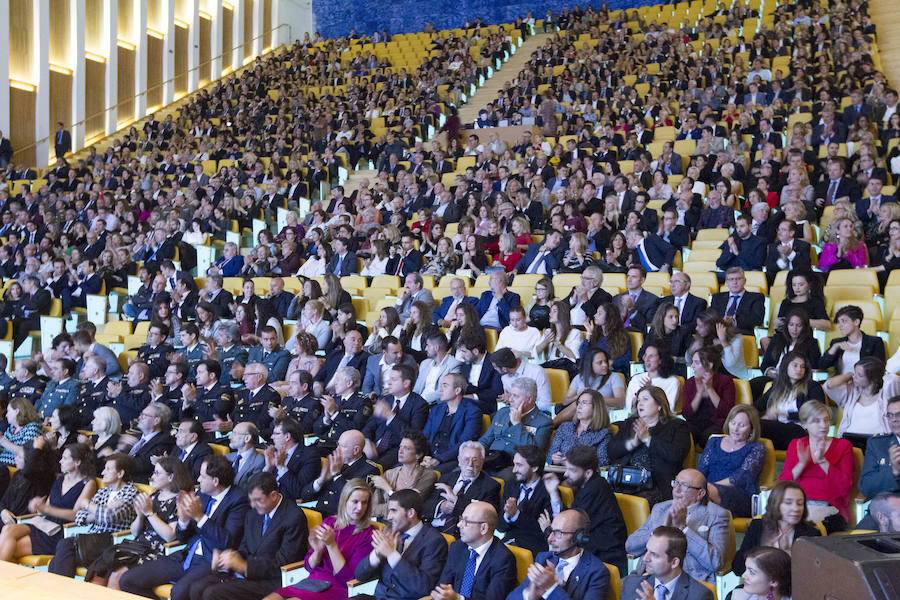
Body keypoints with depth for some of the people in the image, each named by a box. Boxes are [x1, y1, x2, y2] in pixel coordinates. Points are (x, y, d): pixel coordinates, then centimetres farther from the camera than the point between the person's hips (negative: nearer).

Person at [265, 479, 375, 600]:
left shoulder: (368, 533, -3)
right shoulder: (329, 521, 12)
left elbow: (349, 577, -10)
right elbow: (309, 566, 14)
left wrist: (331, 545, -17)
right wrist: (318, 551, -9)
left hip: (337, 589, -5)